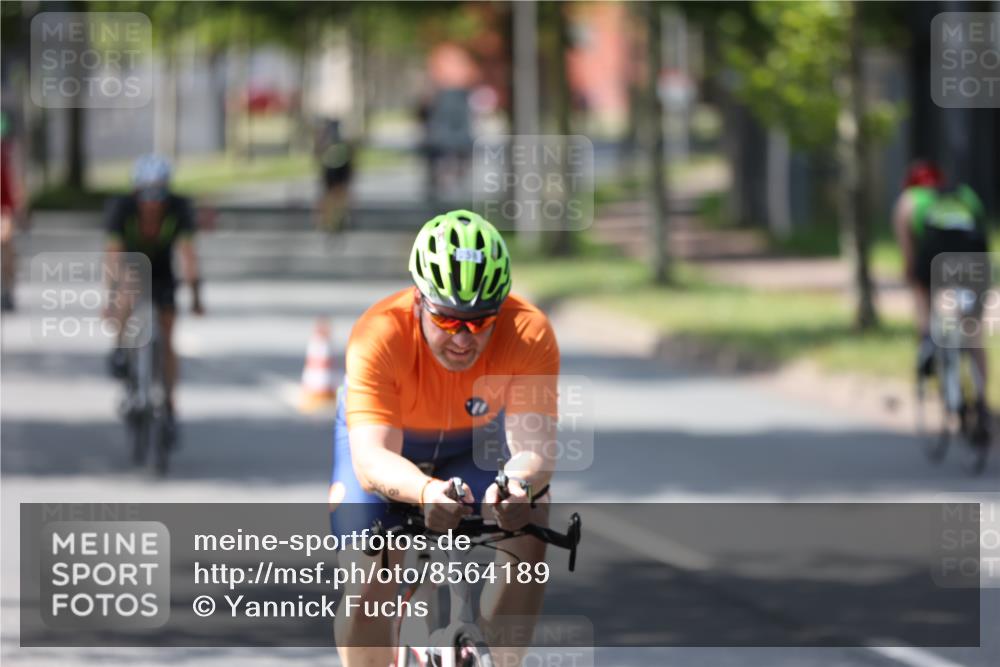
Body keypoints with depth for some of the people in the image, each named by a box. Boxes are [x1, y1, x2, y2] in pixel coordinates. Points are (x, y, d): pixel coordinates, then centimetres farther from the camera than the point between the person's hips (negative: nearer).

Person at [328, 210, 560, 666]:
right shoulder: (378, 336, -38)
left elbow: (534, 446, -40)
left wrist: (519, 484, -64)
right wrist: (427, 491, -67)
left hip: (475, 441, 1)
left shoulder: (528, 335, -34)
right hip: (387, 444, -1)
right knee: (369, 581, -17)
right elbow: (372, 459, -46)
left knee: (528, 526, -24)